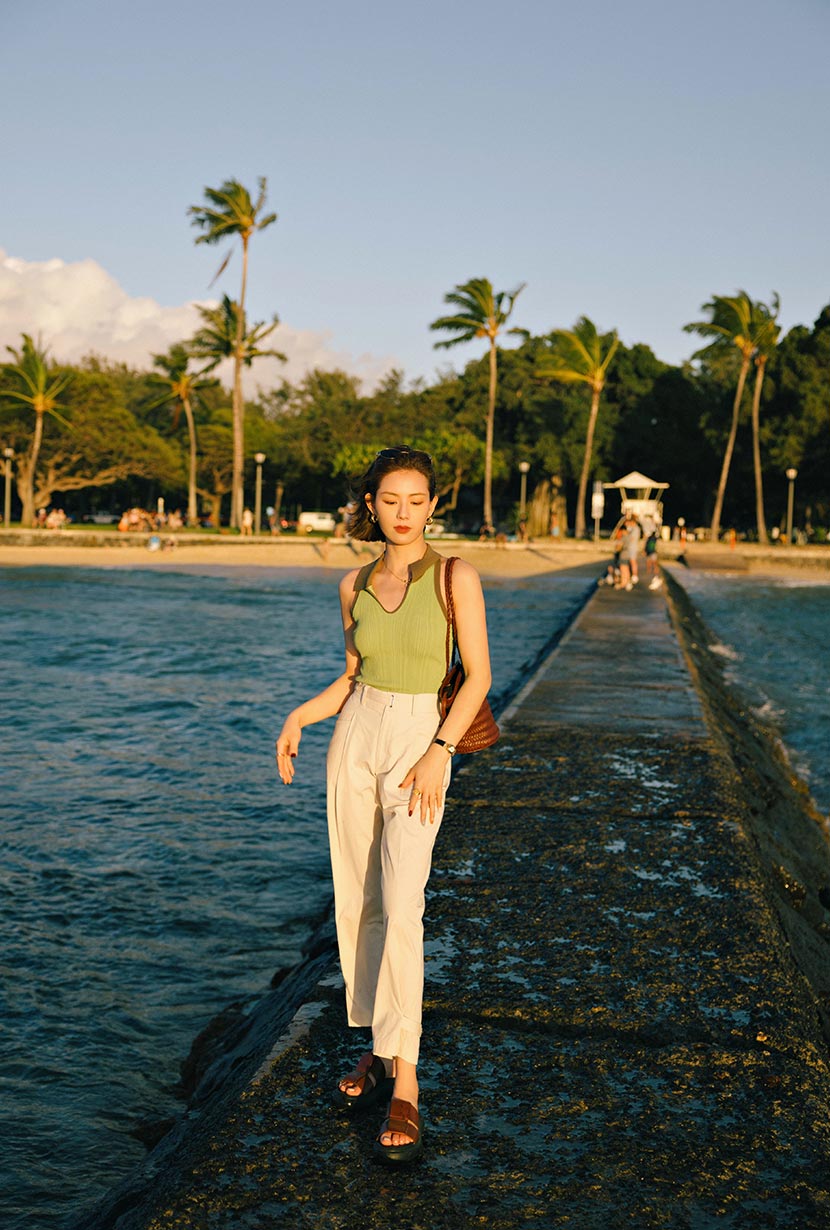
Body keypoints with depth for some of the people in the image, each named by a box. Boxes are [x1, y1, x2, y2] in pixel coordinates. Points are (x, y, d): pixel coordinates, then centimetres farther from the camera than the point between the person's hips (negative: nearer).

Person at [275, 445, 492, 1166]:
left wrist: (439, 753, -17)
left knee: (400, 908, -16)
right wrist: (299, 717, 3)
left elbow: (479, 674, -8)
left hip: (420, 744, -5)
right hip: (356, 740, 5)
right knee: (357, 902, 9)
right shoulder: (355, 586, 7)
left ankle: (405, 1081, -10)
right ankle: (378, 1045, 24)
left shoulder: (455, 577, -6)